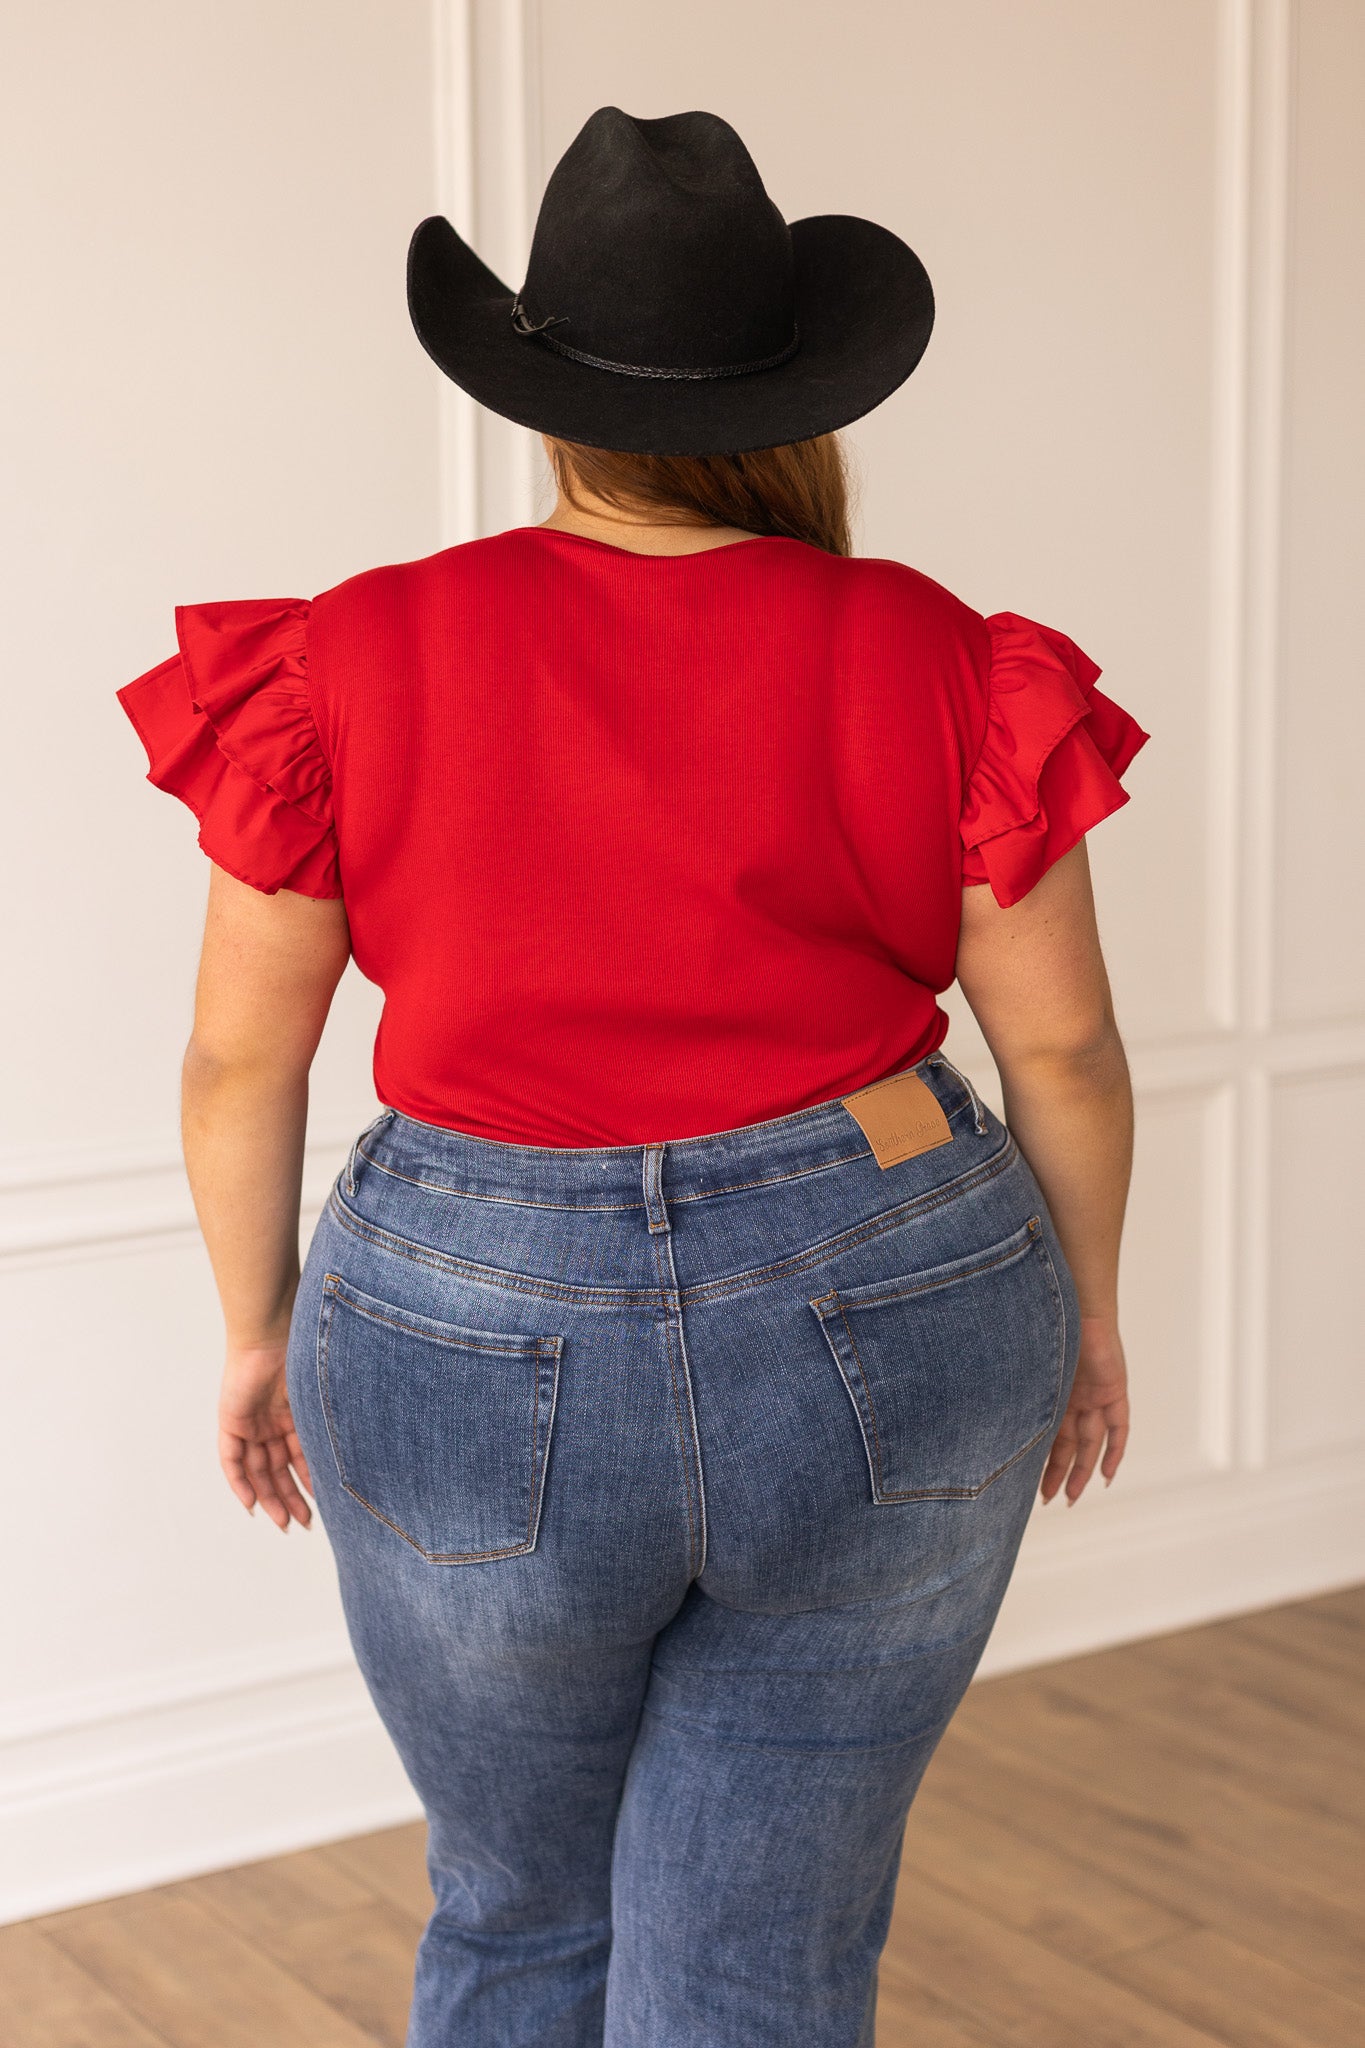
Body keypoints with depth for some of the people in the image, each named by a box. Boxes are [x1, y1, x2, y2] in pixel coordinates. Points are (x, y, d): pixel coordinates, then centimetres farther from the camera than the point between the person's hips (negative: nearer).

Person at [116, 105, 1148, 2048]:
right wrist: (1082, 1301, 16)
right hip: (883, 1335, 1)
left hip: (479, 1349, 0)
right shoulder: (934, 666, -6)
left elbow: (242, 1053, -1)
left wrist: (263, 1327, 13)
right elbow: (1063, 1043, 0)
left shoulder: (353, 665, -7)